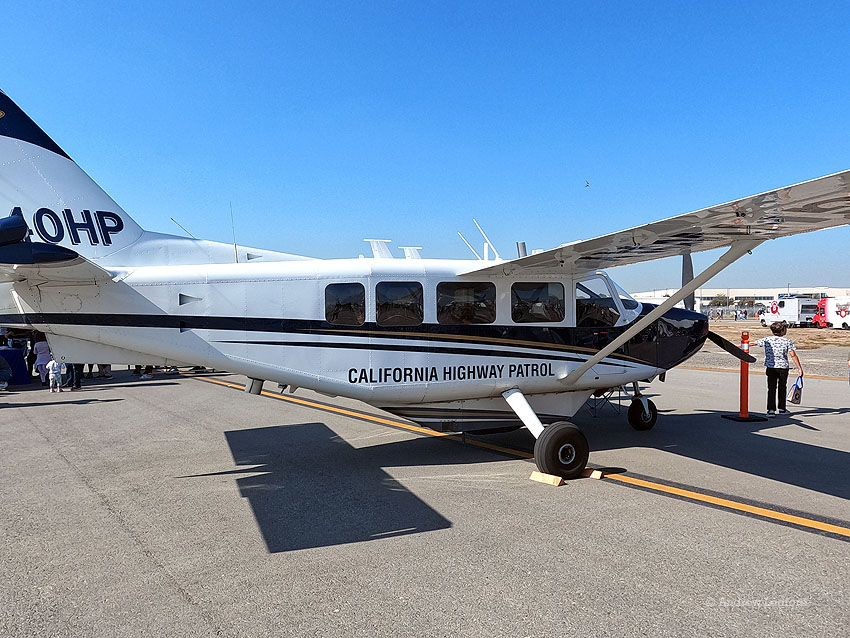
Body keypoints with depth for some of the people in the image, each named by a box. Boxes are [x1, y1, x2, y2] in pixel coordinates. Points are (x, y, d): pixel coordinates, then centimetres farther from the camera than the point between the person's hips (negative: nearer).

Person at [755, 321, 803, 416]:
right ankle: (782, 409, 27)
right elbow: (793, 355, -10)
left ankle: (771, 410, -7)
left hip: (770, 367, 1)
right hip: (783, 367, -1)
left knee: (771, 388, 1)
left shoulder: (766, 340, 2)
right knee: (782, 388, 15)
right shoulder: (787, 341, -5)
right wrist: (800, 368, -7)